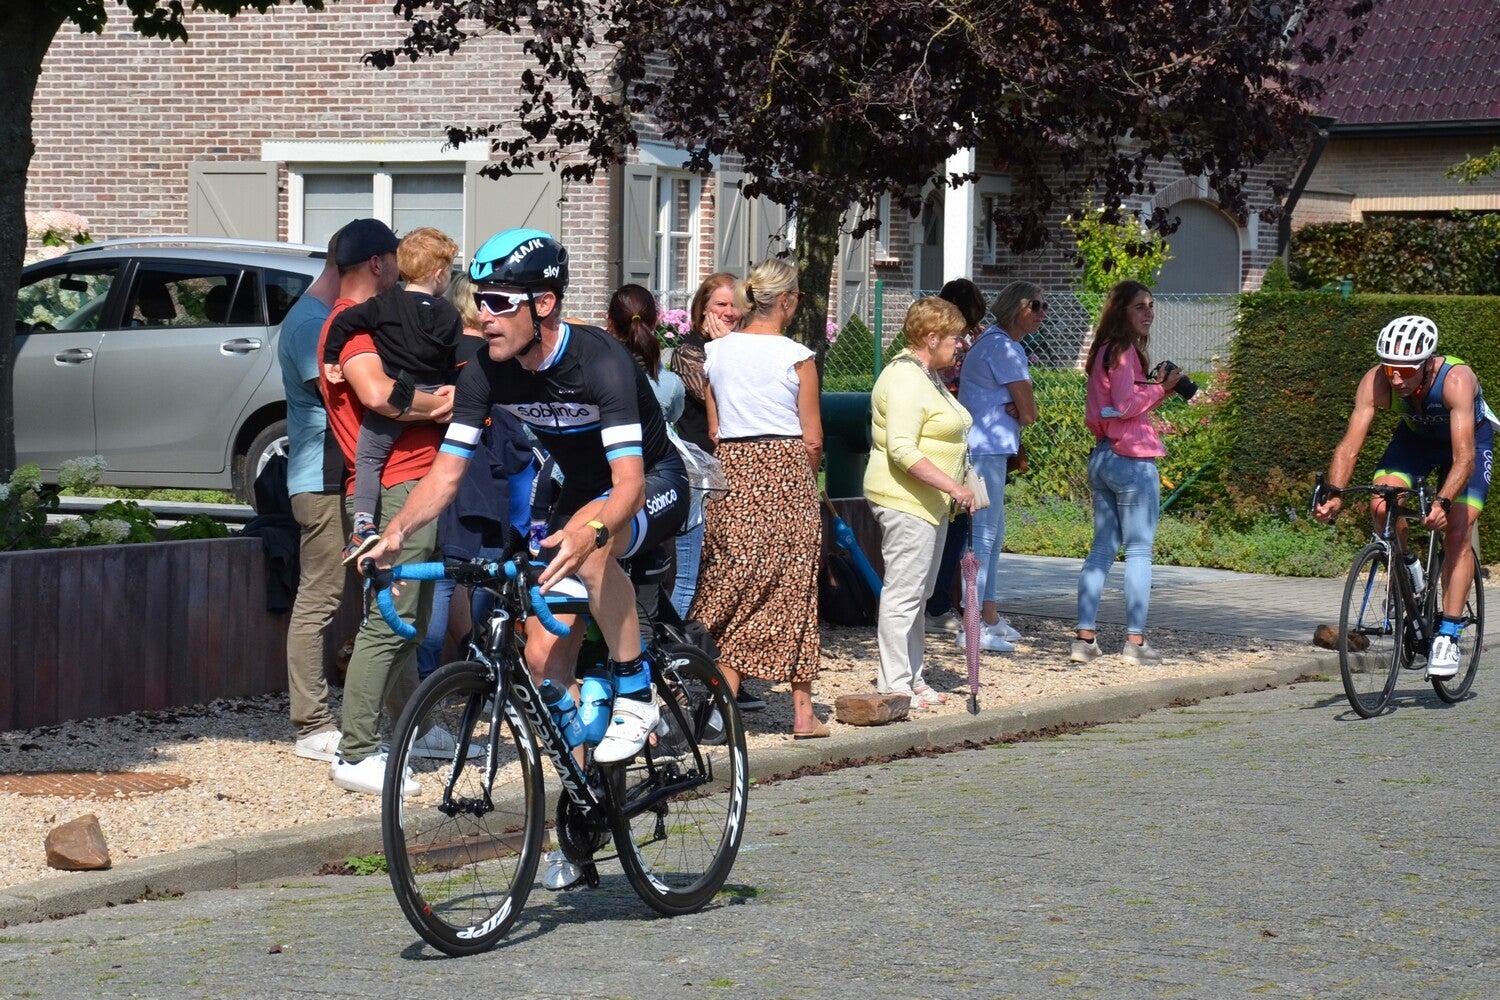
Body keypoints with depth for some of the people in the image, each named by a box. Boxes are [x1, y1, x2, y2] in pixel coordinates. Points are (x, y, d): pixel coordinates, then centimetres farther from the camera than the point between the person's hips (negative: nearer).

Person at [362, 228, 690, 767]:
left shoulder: (599, 361, -32)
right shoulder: (486, 372, -15)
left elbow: (629, 482, -42)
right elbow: (447, 471, -12)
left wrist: (590, 532, -62)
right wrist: (396, 530, -30)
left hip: (654, 485, -6)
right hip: (580, 492, 6)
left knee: (589, 549, -39)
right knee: (544, 657, -4)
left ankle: (636, 695, -23)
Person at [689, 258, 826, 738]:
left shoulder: (716, 352, 5)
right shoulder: (796, 357, -6)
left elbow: (713, 430, 8)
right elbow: (813, 440, -4)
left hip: (732, 470, 3)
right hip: (787, 470, -3)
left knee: (730, 589, 6)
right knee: (792, 589, 5)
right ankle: (802, 711, 9)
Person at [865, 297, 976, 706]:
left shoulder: (930, 376, 17)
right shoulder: (905, 380, -17)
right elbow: (902, 450, -25)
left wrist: (951, 489, 27)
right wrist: (951, 485, -27)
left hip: (930, 502, 11)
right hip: (905, 499, -11)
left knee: (917, 593, 14)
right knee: (903, 592, -9)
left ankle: (910, 678, 21)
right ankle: (894, 686, -7)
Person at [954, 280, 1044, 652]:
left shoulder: (993, 341, 18)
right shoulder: (1004, 348, -15)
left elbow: (1020, 409, 14)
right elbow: (1029, 412, -16)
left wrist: (1012, 409, -7)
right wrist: (1019, 411, 4)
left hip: (989, 449, 11)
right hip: (986, 449, -11)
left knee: (993, 532, 17)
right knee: (984, 534, -10)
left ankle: (990, 617, 25)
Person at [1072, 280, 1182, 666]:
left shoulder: (1105, 350, 16)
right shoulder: (1124, 351, -12)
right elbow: (1127, 404, -20)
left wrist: (1155, 389, 15)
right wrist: (1161, 389, -8)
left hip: (1102, 457, 9)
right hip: (1132, 459, -9)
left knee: (1103, 547, 10)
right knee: (1140, 550, -4)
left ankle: (1085, 637, 7)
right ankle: (1135, 639, -4)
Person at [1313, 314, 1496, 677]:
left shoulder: (1457, 379, -40)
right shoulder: (1376, 382, -31)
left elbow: (1464, 456, -45)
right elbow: (1350, 443, -35)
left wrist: (1444, 503, -59)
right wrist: (1334, 494, -50)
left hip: (1471, 437, -3)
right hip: (1416, 435, 3)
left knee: (1457, 532, -16)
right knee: (1382, 506, -22)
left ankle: (1448, 636, -11)